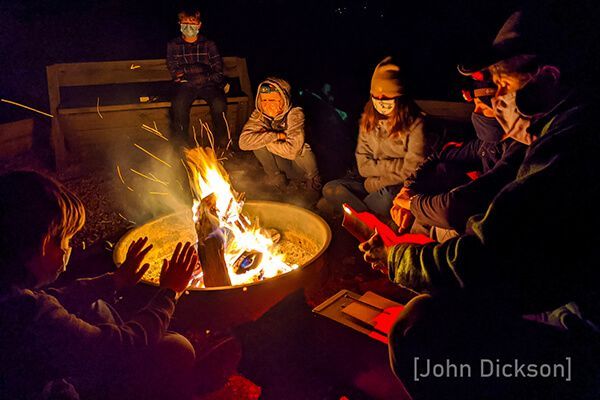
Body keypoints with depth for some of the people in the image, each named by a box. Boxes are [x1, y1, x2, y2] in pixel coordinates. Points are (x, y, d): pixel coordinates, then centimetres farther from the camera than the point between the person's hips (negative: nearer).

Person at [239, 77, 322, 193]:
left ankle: (312, 179, -5)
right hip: (280, 164, 3)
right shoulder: (259, 114, -13)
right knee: (257, 139, -19)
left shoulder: (295, 114, -26)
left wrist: (264, 140, -24)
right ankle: (276, 177, -1)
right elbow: (243, 142, -25)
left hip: (299, 163, -3)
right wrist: (276, 135, -30)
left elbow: (293, 150, -37)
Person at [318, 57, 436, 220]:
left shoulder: (415, 123, -11)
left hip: (403, 188, -5)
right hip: (371, 184, 5)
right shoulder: (368, 120, 4)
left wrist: (374, 183, -10)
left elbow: (412, 171, -14)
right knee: (330, 189, -16)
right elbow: (363, 165, 1)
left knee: (386, 197, -39)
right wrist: (395, 166, -13)